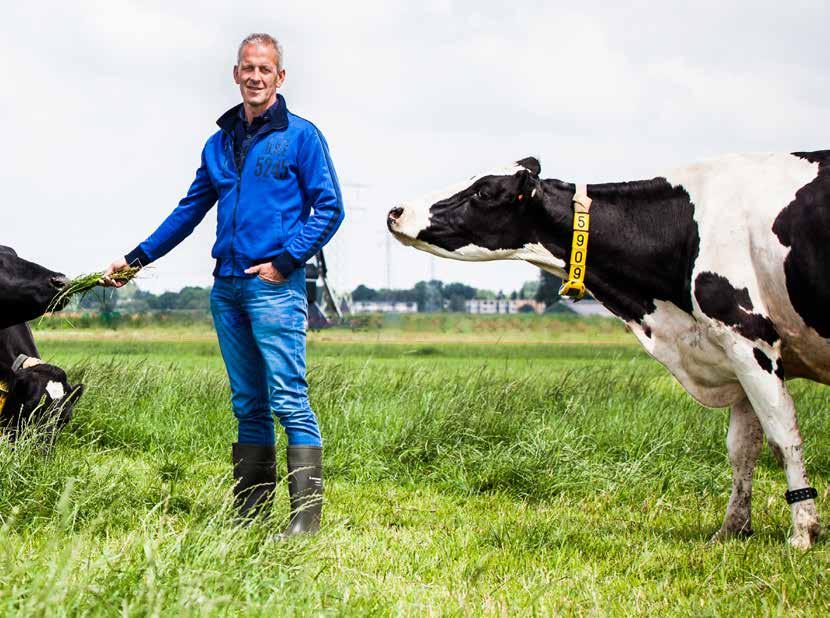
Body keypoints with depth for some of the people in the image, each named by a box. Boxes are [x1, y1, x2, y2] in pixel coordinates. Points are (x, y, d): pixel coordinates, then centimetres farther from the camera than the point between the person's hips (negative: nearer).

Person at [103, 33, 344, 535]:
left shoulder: (300, 136, 0)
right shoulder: (220, 143, 17)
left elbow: (330, 208, -4)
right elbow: (191, 210, 24)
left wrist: (286, 261, -12)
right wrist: (137, 257, 19)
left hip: (275, 286, -6)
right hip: (227, 287, 6)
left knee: (289, 400, -12)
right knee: (248, 406, 9)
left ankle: (307, 516, -15)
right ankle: (249, 515, 13)